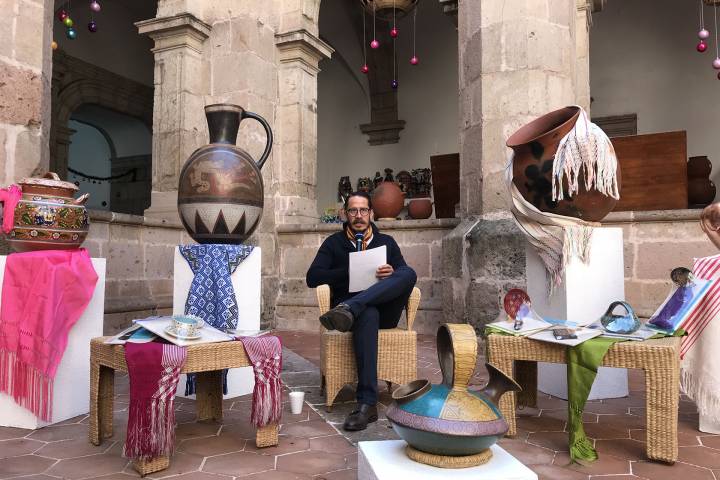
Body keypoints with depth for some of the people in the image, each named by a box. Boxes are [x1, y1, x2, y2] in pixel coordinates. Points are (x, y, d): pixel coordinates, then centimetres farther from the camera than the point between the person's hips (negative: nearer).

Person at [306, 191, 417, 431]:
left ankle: (349, 309, -44)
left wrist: (392, 274, -15)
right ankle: (367, 404, -46)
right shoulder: (334, 243, 14)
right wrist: (349, 271, -8)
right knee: (367, 313, -41)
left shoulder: (387, 242, 19)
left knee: (409, 272, -27)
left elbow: (407, 277, 9)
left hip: (385, 313, 2)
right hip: (357, 311, -2)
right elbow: (312, 278, 2)